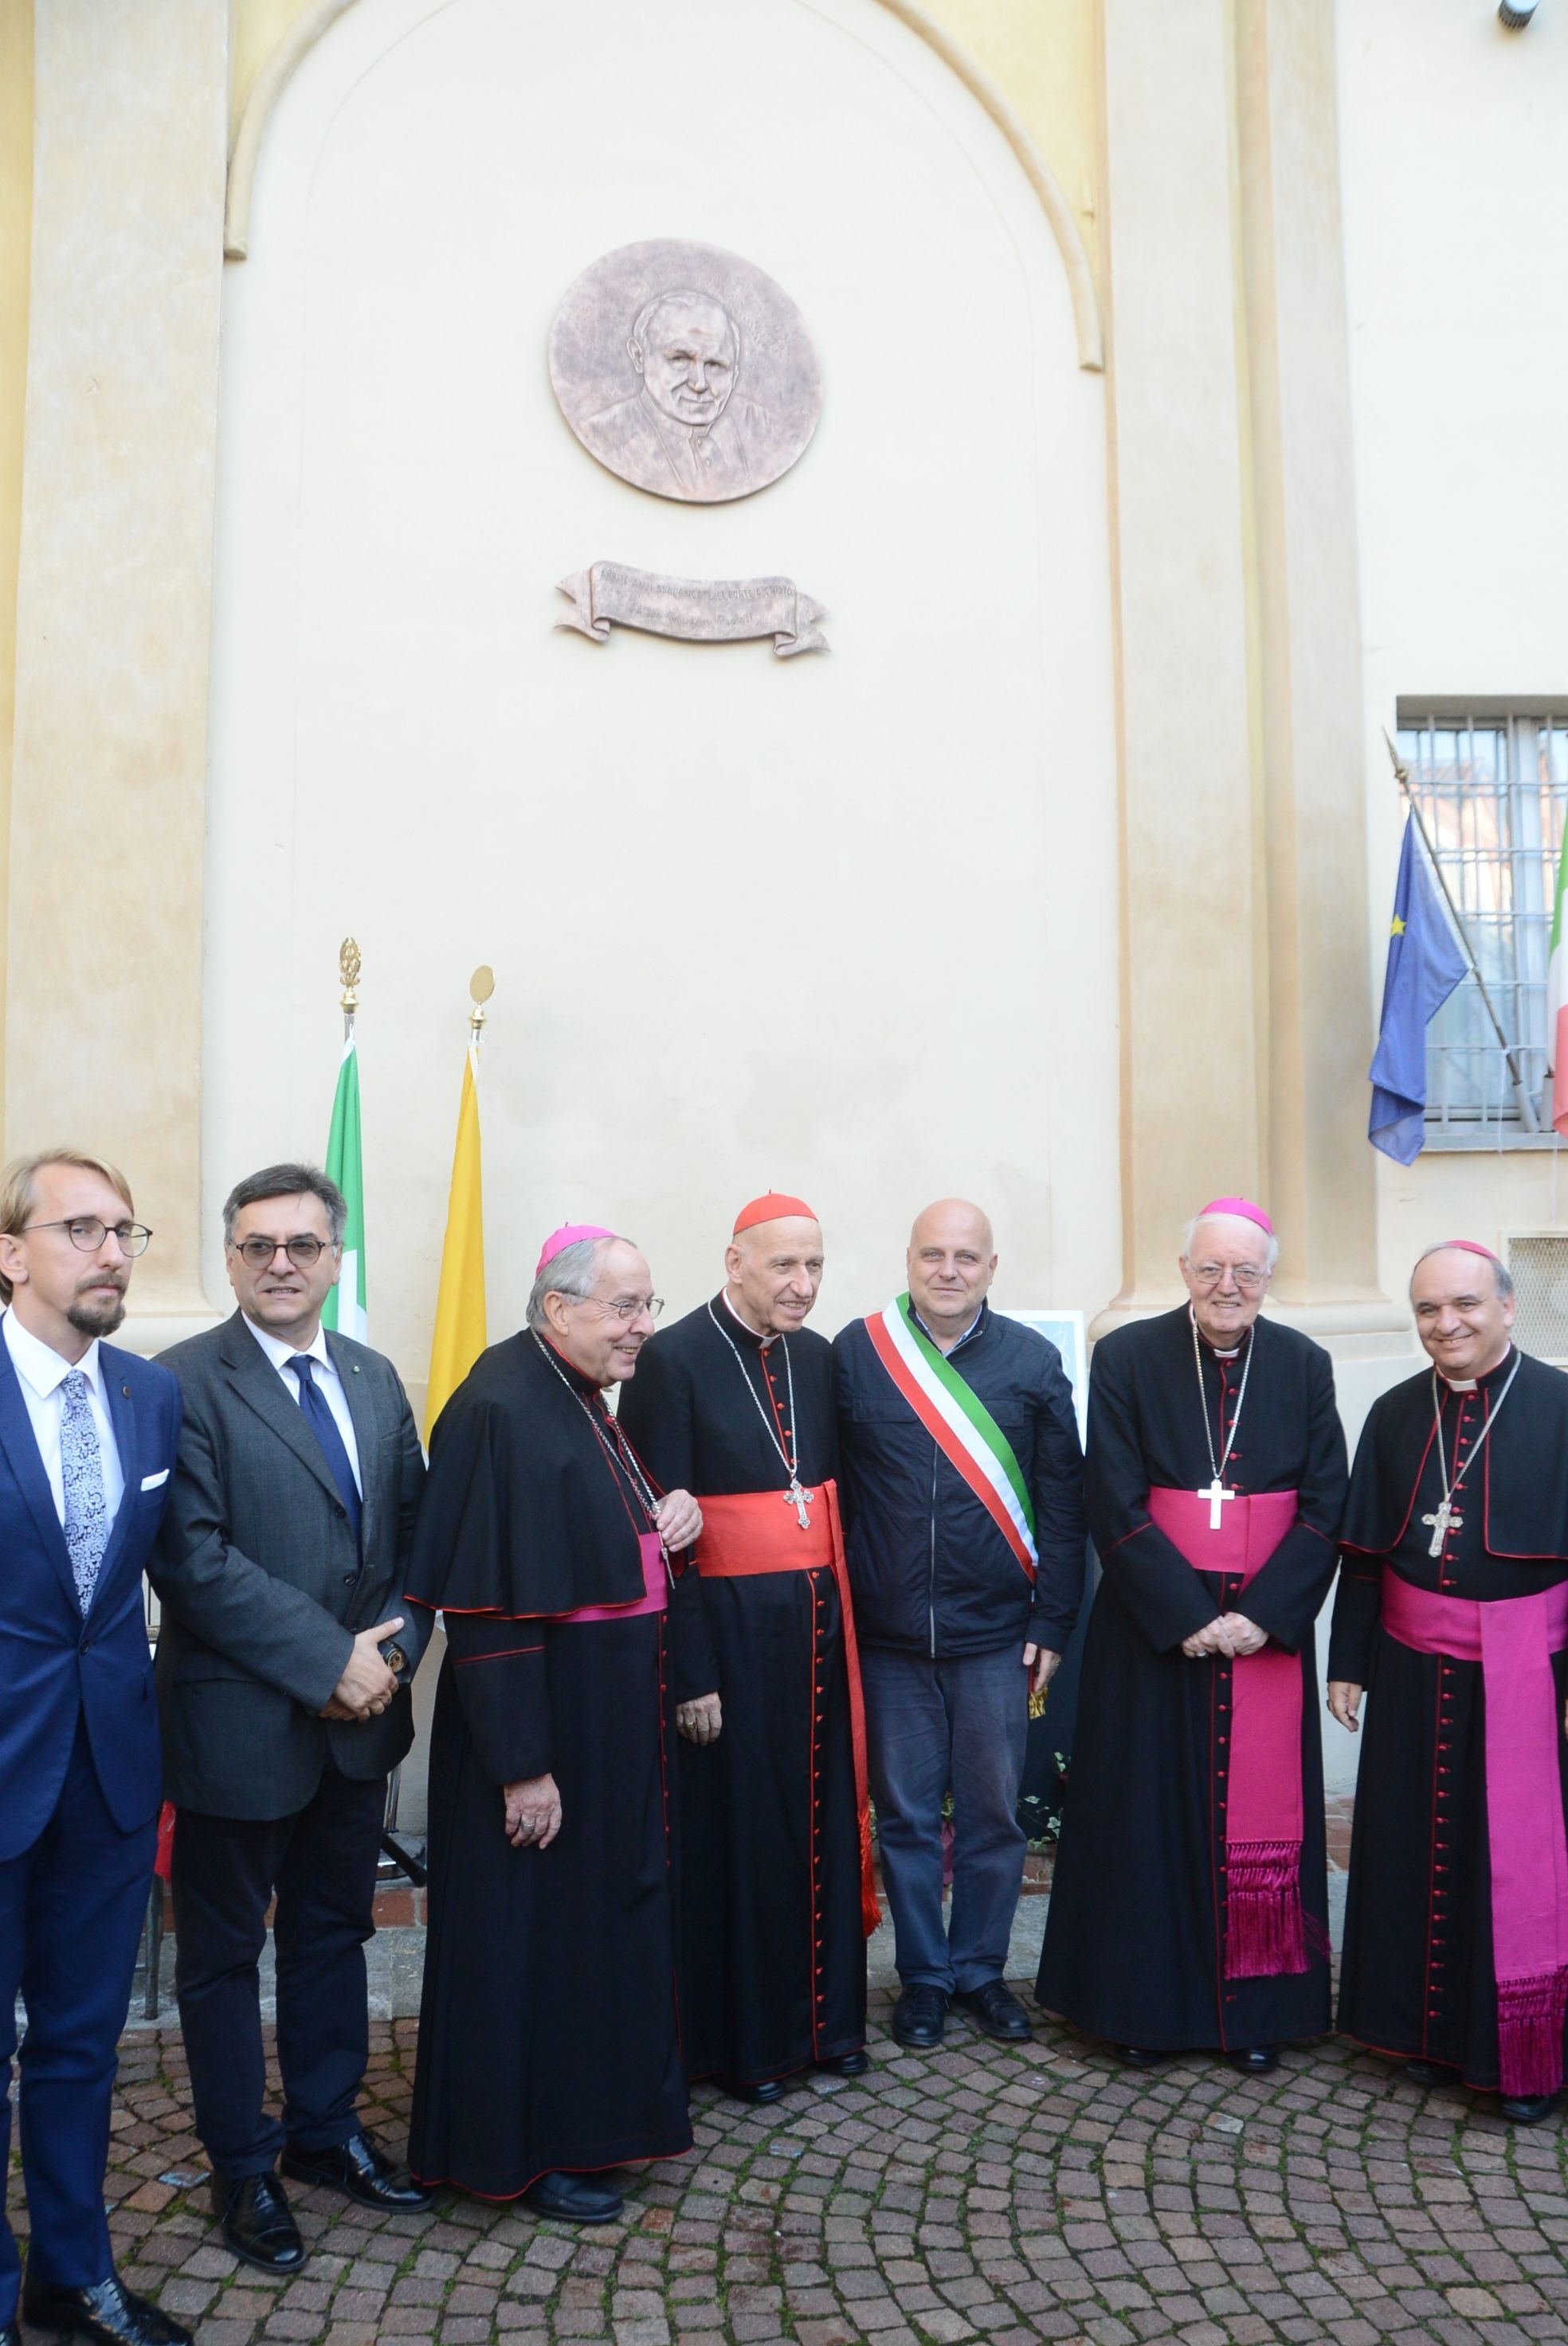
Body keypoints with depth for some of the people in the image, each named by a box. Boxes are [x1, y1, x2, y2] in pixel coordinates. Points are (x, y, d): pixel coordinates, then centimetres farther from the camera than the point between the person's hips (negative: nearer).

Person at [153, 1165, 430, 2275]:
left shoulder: (376, 1378, 5)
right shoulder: (186, 1382, -13)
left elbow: (412, 1528, 8)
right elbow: (195, 1560, -19)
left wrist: (393, 1649, -7)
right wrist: (329, 1659, -19)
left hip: (360, 1720, 6)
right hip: (241, 1723, -5)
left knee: (335, 1934, 20)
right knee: (225, 1952, 13)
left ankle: (327, 2129, 39)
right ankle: (244, 2165, 32)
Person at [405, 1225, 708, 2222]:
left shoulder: (585, 1400, 7)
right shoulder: (500, 1409, -22)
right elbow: (487, 1604, -24)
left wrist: (673, 1518, -2)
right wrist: (523, 1764, -23)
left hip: (618, 1718, 10)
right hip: (546, 1724, -10)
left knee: (613, 1910, 21)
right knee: (535, 1925, 7)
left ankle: (598, 2104, 39)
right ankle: (526, 2147, 26)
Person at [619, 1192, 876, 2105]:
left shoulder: (816, 1356, 7)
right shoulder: (673, 1360, -12)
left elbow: (832, 1488, 12)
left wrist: (845, 1613, 4)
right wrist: (688, 1670, -15)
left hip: (818, 1620, 6)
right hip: (730, 1626, -5)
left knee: (825, 1817, 14)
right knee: (736, 1828, 6)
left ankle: (828, 2013, 32)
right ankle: (742, 2036, 25)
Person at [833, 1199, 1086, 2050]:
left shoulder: (1032, 1362, 0)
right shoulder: (855, 1353, -2)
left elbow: (1063, 1500, 2)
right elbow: (829, 1489, 1)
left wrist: (1052, 1621, -1)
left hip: (996, 1633, 1)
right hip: (888, 1635, 0)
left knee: (993, 1813, 12)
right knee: (905, 1814, 11)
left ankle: (980, 1967, 31)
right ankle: (923, 1974, 29)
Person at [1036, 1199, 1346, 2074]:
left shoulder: (1304, 1366, 1)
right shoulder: (1127, 1359, -5)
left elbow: (1325, 1508, -1)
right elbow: (1115, 1507, -8)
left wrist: (1262, 1615, -12)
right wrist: (1186, 1615, -14)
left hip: (1269, 1631, 2)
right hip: (1154, 1628, -1)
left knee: (1261, 1816, 9)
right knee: (1150, 1811, 7)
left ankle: (1257, 2004, 25)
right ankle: (1149, 2002, 23)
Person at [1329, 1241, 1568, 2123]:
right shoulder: (1396, 1414, 4)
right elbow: (1364, 1552, 8)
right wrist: (1349, 1663, 7)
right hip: (1415, 1670, 4)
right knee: (1416, 1849, 11)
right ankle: (1430, 2029, 29)